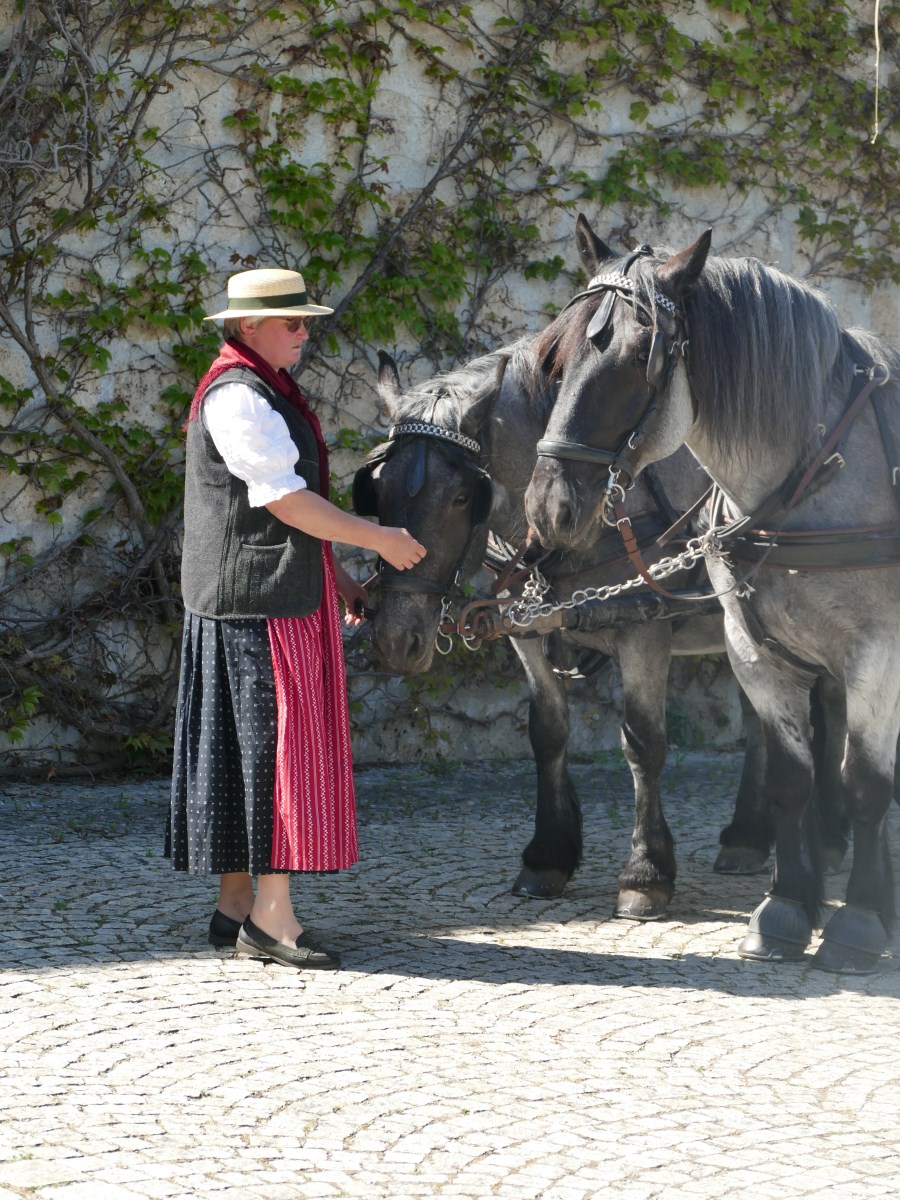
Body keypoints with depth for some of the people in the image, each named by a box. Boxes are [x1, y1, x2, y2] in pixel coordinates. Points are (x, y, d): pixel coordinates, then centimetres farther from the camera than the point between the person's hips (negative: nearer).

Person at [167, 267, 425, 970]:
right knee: (281, 741, -10)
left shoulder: (269, 392, 19)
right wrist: (380, 540, -13)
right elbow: (285, 500, -20)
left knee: (245, 749, 11)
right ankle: (270, 912, -10)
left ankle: (237, 904, 15)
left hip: (289, 596, 10)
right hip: (260, 599, -10)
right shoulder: (238, 398, -15)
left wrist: (337, 577, 19)